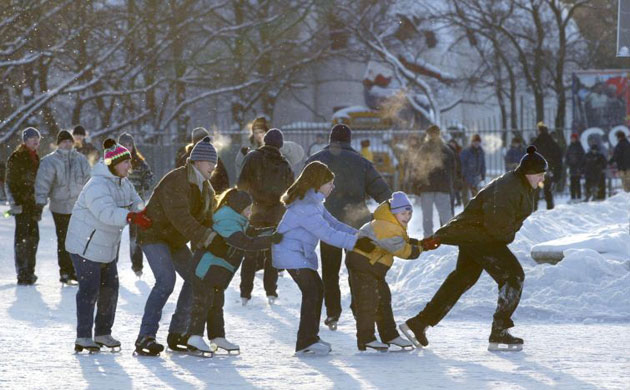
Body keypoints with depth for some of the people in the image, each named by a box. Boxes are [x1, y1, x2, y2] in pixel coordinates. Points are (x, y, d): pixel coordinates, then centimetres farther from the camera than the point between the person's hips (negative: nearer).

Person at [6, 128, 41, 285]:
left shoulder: (35, 158, 16)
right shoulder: (16, 158, -8)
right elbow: (11, 183, -11)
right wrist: (15, 203, -17)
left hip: (33, 204, 7)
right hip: (23, 204, -7)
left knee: (33, 237, 8)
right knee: (22, 237, -6)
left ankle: (29, 272, 15)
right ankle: (22, 274, -5)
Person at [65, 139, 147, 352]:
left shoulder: (123, 183, 5)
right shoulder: (97, 186, -26)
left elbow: (135, 202, 5)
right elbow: (106, 212, -40)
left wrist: (142, 212, -17)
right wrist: (132, 217, -49)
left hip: (107, 246, 9)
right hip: (86, 245, -9)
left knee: (109, 287, 12)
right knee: (89, 289, -9)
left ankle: (103, 333, 22)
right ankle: (83, 338, -6)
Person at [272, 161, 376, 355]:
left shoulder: (314, 202, 12)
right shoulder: (305, 206, -23)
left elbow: (333, 223, 11)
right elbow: (327, 233, -26)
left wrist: (360, 235, 0)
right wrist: (355, 243, -26)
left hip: (303, 253, 11)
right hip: (291, 253, -11)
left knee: (317, 290, 12)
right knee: (311, 290, -17)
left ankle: (310, 339, 19)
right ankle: (306, 342, -21)